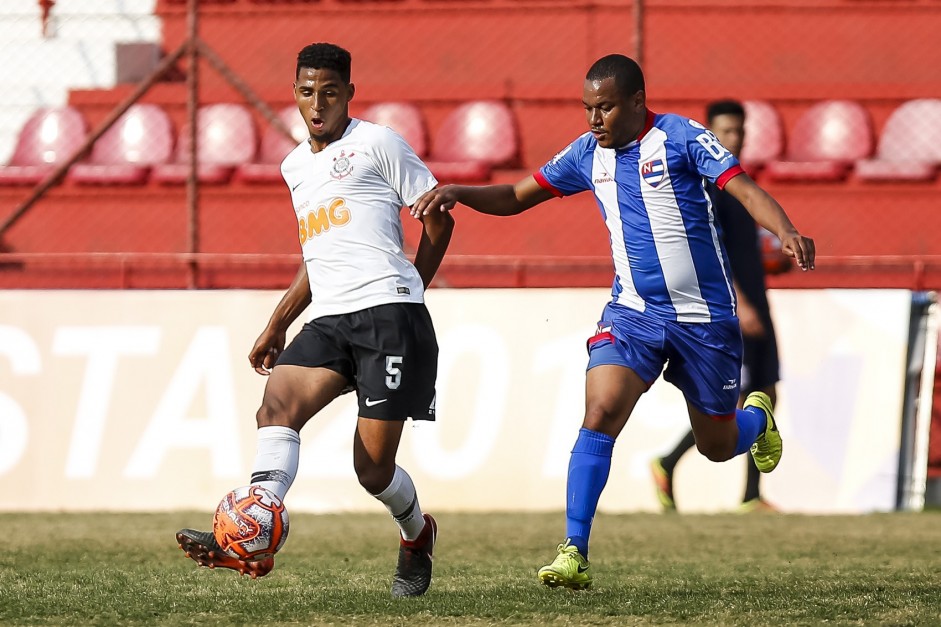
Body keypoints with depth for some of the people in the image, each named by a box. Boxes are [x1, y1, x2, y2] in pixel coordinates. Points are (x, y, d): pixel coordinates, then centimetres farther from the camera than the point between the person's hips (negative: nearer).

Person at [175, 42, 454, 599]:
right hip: (327, 321, 6)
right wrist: (276, 327, 28)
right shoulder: (296, 166, 23)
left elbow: (438, 218, 6)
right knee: (278, 401, -23)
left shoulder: (376, 144, 3)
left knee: (373, 467, -8)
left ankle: (417, 535, 26)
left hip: (388, 312, -6)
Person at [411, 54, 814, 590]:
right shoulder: (589, 153, 4)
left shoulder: (680, 137, -12)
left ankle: (757, 417, 49)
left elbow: (746, 189, -21)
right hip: (633, 310, 3)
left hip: (705, 315, -3)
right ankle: (575, 555, -22)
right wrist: (456, 193, -6)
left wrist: (787, 233, -40)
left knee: (718, 446, 11)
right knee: (600, 414, -21)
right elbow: (516, 197, 12)